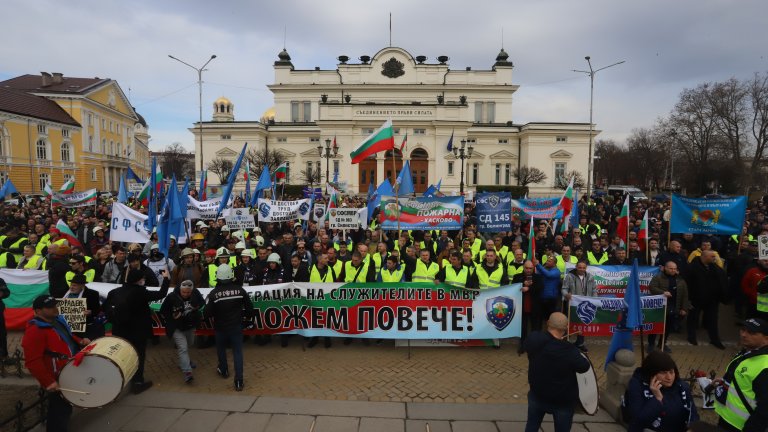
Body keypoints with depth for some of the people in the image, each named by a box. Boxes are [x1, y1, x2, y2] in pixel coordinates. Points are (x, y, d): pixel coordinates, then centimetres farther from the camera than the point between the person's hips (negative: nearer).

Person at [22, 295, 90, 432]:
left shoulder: (58, 320, 7)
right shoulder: (34, 331, -23)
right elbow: (33, 361, -26)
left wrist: (80, 341, 4)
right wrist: (48, 382, -26)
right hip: (57, 379, -9)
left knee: (66, 406, 25)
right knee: (60, 409, 4)